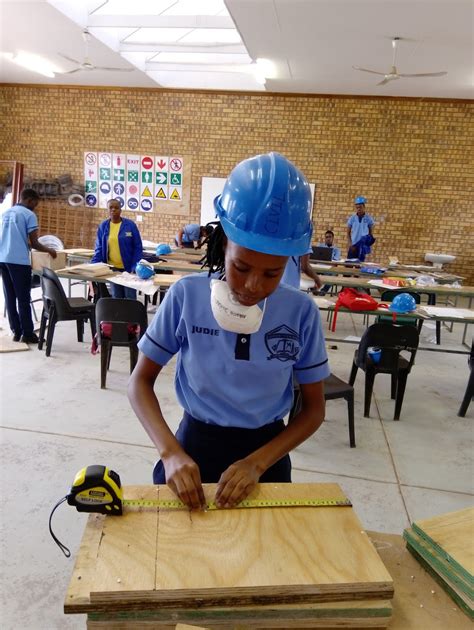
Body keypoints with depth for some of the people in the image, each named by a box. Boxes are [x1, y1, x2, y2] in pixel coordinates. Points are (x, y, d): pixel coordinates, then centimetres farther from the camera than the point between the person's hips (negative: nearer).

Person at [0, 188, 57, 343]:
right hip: (19, 260, -7)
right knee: (23, 298, -2)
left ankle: (16, 331, 12)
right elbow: (34, 243, -7)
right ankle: (27, 334, 2)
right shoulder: (29, 215, -3)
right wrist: (49, 250, 9)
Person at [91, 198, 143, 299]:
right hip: (112, 268, 3)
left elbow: (138, 248, -4)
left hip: (128, 268, -3)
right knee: (116, 297, 11)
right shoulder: (103, 226, 3)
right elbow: (99, 248, 7)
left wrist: (135, 268, -12)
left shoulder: (130, 225, -5)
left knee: (130, 298, 1)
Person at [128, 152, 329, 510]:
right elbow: (141, 381, -8)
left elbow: (314, 408, -6)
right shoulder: (186, 296, -16)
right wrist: (171, 452, -23)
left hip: (267, 451, 1)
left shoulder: (301, 312, -14)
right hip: (194, 446, 0)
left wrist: (257, 463, -18)